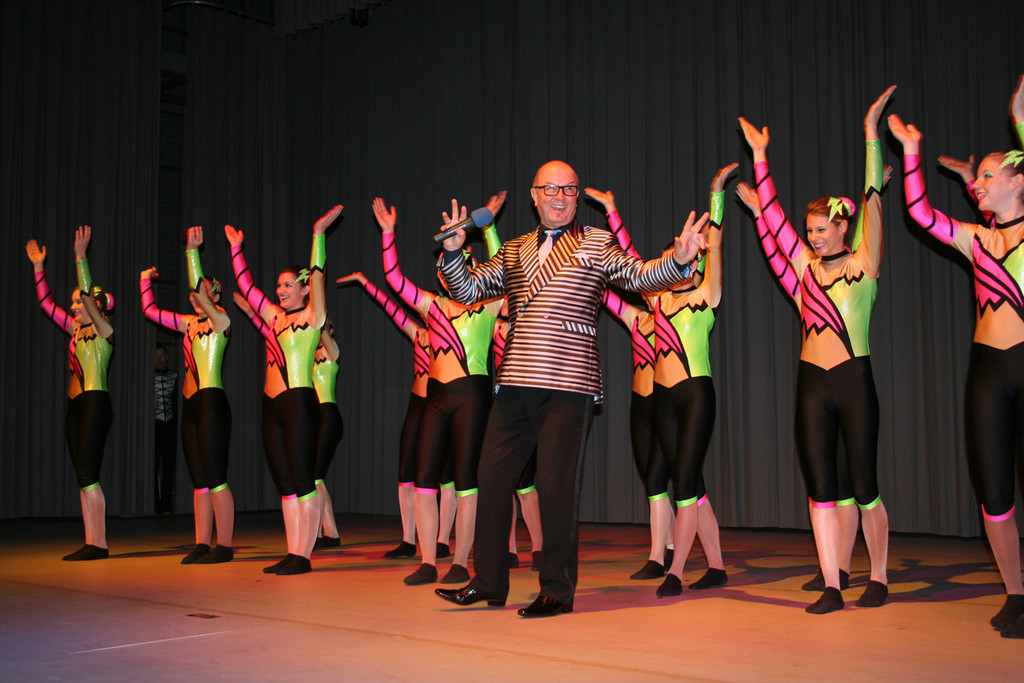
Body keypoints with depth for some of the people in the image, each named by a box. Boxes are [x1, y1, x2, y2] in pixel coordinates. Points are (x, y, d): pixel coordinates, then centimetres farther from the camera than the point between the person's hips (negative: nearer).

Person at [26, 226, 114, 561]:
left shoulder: (104, 330, -6)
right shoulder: (76, 329, 16)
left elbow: (89, 296, -19)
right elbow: (47, 303, 20)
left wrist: (80, 256, -24)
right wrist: (38, 266, 16)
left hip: (95, 404, -8)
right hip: (75, 406, 8)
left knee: (88, 476, -11)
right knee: (83, 478, 6)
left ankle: (99, 544, -8)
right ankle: (90, 543, 7)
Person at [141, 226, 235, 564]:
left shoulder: (221, 320, -4)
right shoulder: (190, 323, 17)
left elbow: (199, 288, -19)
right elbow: (150, 310, 24)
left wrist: (192, 251, -23)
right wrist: (146, 280, 22)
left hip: (212, 402, -8)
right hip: (191, 404, 8)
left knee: (215, 478, -8)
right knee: (199, 481, 8)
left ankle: (224, 546, -5)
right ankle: (202, 545, 11)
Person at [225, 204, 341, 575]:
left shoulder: (312, 317, -1)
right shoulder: (275, 316, 17)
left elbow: (316, 276, -12)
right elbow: (246, 286, 24)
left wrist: (319, 233, -16)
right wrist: (236, 248, 27)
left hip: (299, 402, -8)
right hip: (272, 405, 8)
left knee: (303, 482, -6)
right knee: (285, 484, 8)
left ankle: (304, 556, -4)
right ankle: (292, 553, 12)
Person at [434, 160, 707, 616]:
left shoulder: (597, 245, 5)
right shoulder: (513, 252, 18)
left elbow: (642, 276, -5)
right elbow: (467, 291, 18)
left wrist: (679, 260, -24)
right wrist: (453, 252, 1)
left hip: (567, 385, -5)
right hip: (514, 383, 5)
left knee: (556, 483, -4)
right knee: (492, 476, 6)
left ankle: (558, 590, 9)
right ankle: (488, 582, 18)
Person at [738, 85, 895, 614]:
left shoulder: (863, 263, 1)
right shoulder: (805, 265, 11)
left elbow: (872, 202, -6)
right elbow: (772, 216, 12)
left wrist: (871, 132, -11)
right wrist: (760, 155, 10)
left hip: (854, 381, -4)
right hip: (812, 383, 4)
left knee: (863, 486, 2)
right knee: (819, 486, 1)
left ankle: (879, 579, 18)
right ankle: (831, 587, 4)